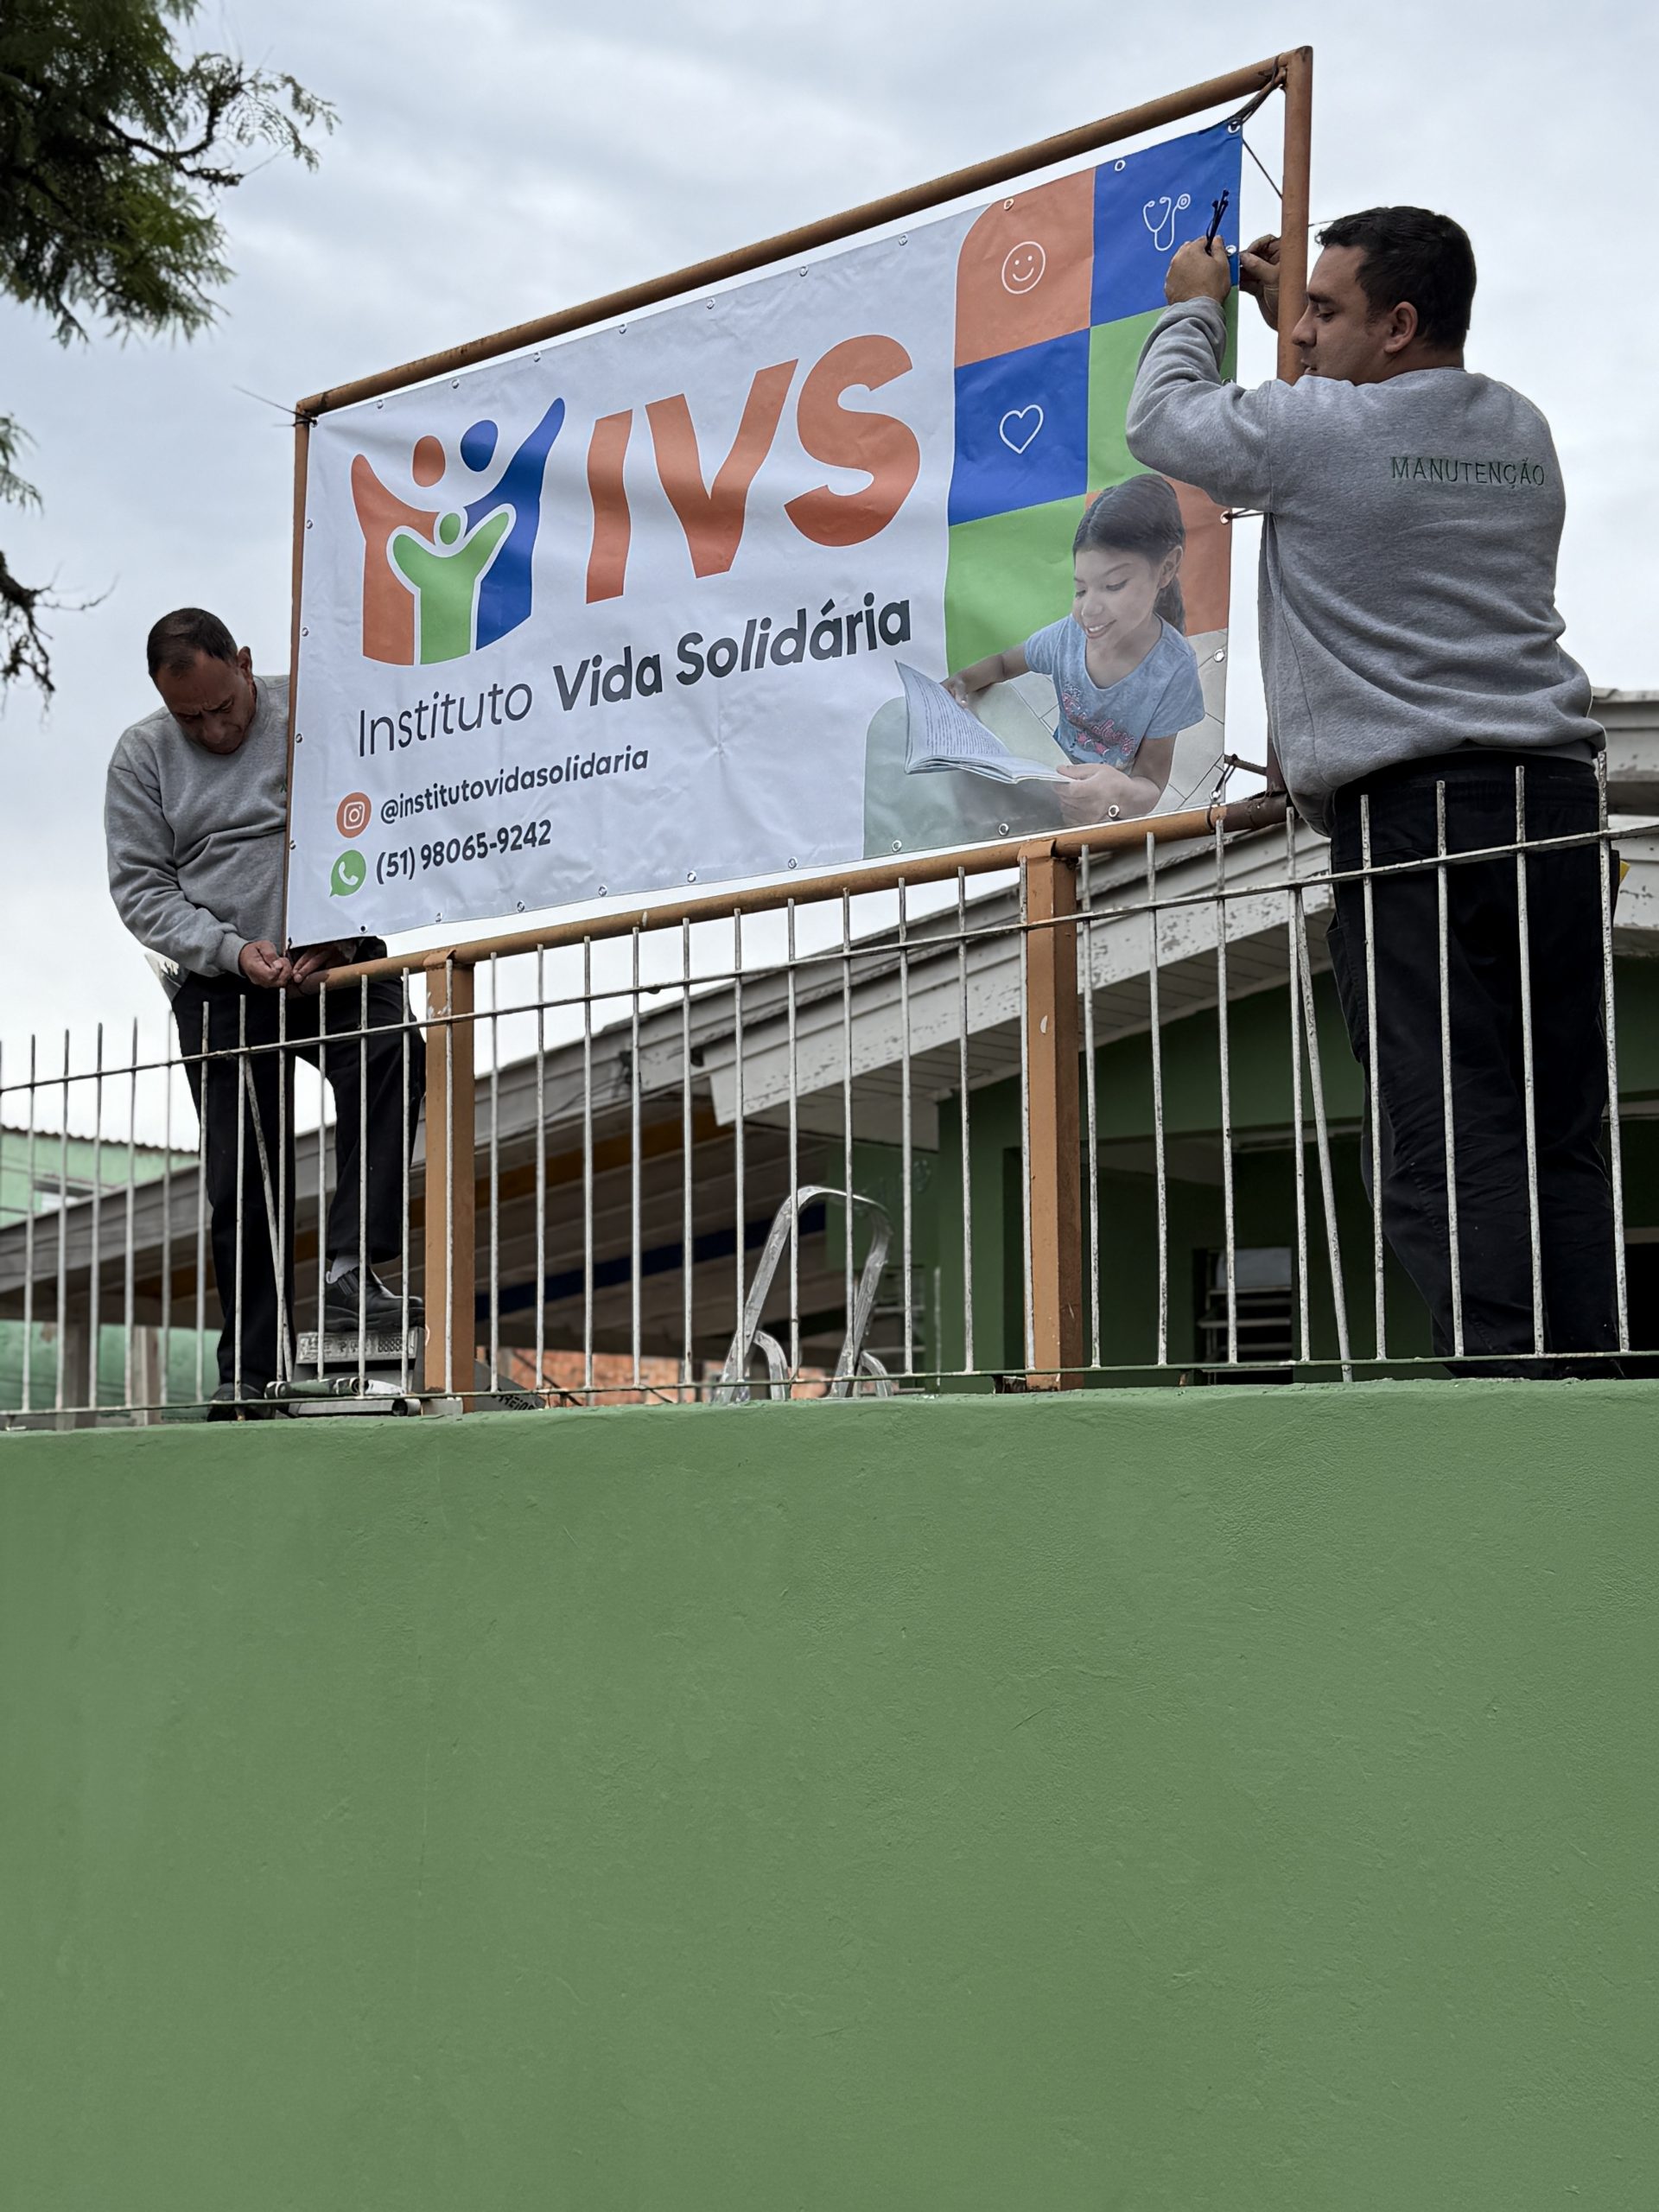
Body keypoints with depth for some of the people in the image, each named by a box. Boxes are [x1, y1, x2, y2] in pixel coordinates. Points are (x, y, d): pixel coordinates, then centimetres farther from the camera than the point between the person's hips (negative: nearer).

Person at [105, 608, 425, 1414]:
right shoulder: (141, 756, 5)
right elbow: (139, 888, 1)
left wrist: (336, 940, -14)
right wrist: (232, 950, -14)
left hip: (336, 961, -1)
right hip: (218, 985, 1)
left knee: (390, 1055, -32)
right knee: (242, 1181, -1)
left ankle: (350, 1267, -33)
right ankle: (249, 1370, 8)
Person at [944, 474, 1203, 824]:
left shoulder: (1170, 671, -25)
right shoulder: (1069, 634, -13)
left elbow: (1151, 787, -20)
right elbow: (1003, 663, 9)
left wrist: (1121, 795, -45)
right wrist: (963, 681, -15)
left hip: (1111, 810, -5)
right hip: (1057, 779, 5)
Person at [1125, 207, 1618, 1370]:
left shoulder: (1313, 428, -2)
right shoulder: (1522, 429, 18)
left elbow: (1165, 421, 16)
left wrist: (1195, 309, 34)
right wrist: (1292, 309, 42)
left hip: (1411, 810, -6)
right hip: (1558, 794, 7)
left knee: (1447, 1140, -9)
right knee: (1565, 1142, 4)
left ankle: (1503, 1376, -15)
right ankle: (1590, 1376, 1)